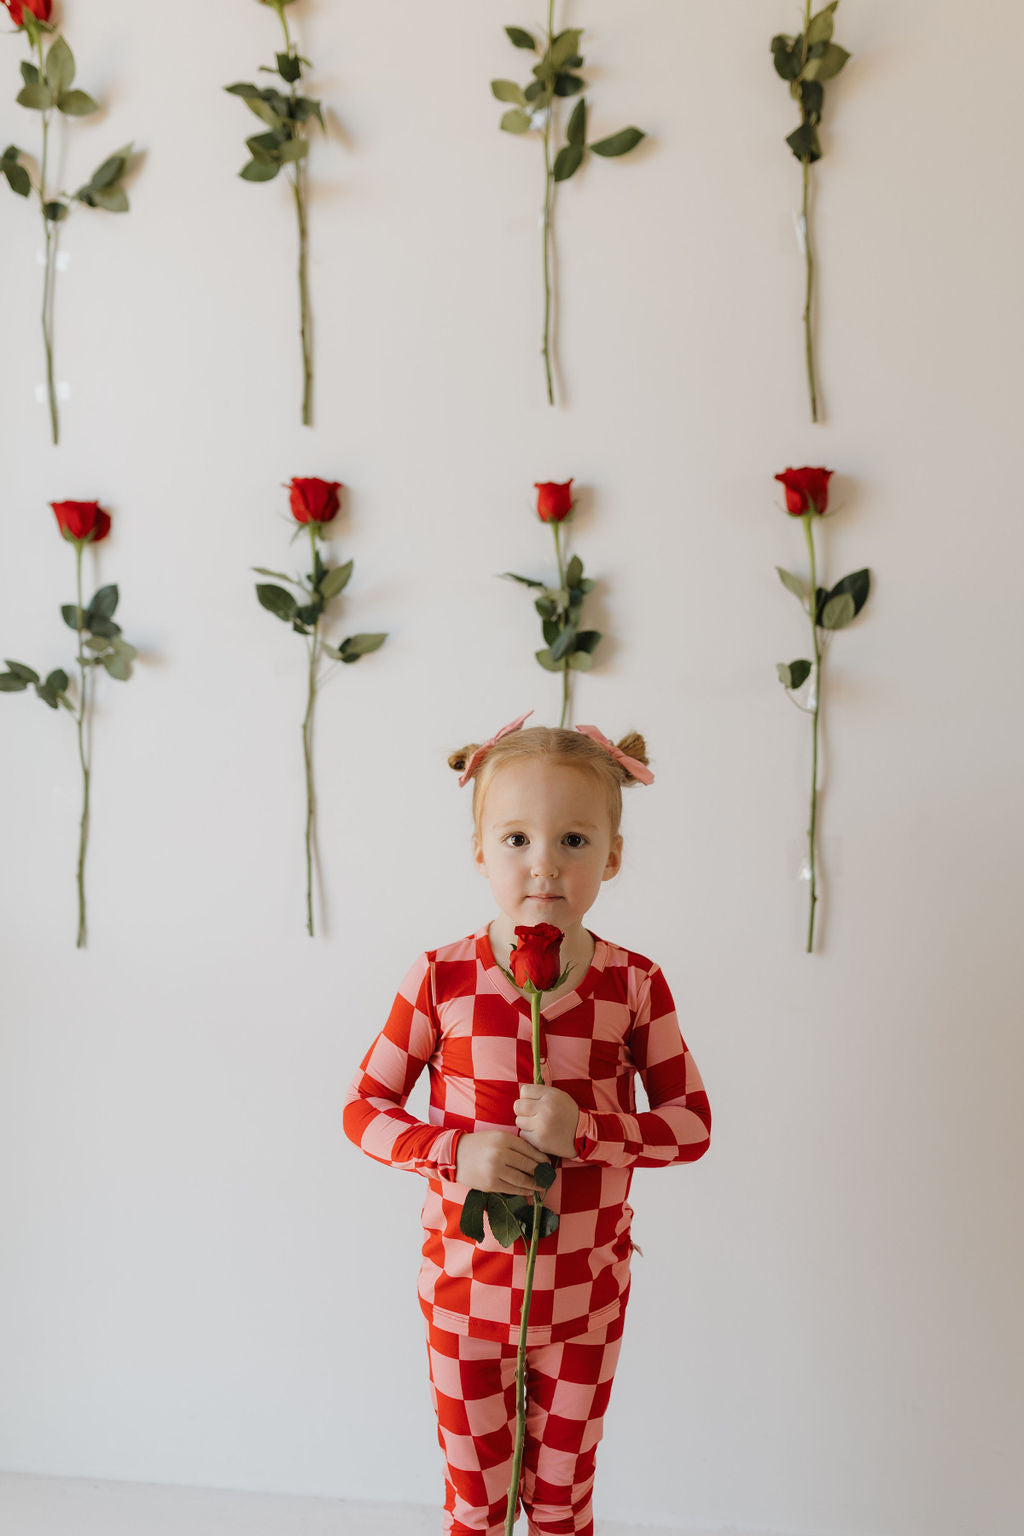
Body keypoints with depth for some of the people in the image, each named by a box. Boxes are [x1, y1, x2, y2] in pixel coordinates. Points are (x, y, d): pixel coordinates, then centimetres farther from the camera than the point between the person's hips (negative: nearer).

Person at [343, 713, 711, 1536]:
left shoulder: (635, 985, -11)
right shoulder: (442, 979, -13)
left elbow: (692, 1125, -5)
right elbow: (363, 1109, -5)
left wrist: (586, 1130, -22)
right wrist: (453, 1152, -22)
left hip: (585, 1297, 1)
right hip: (466, 1291, 0)